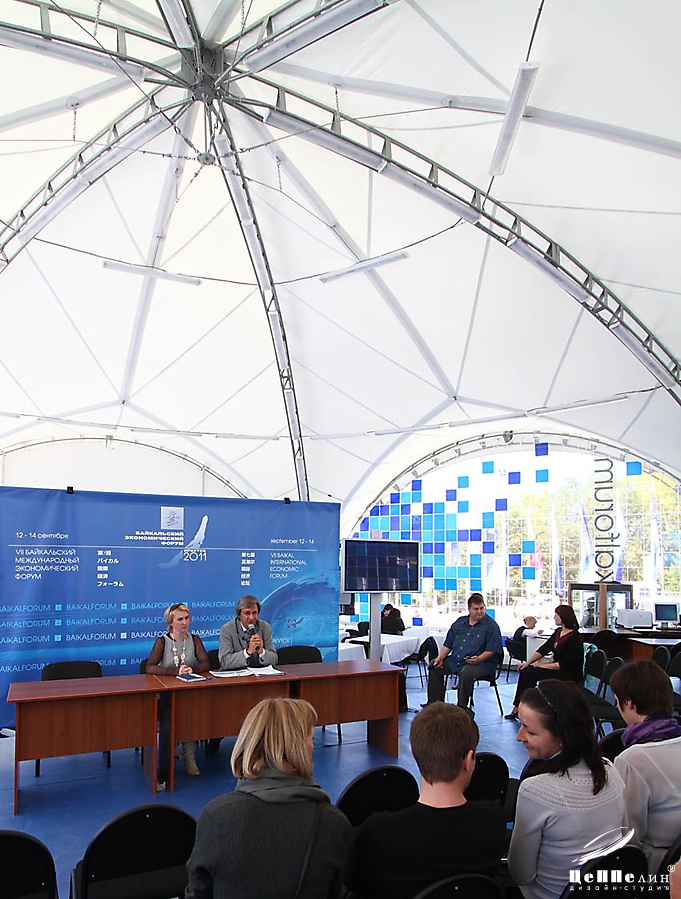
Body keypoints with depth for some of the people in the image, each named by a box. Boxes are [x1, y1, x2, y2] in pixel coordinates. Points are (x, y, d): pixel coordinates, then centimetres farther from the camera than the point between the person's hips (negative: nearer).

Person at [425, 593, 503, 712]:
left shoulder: (491, 625, -3)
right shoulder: (460, 622, 14)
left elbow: (492, 650, -11)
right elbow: (448, 644, 17)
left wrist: (478, 659, -26)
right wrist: (441, 657, 2)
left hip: (481, 663, -6)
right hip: (455, 661, 7)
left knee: (466, 672, -36)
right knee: (434, 665, -2)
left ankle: (462, 707, -21)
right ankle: (434, 703, 2)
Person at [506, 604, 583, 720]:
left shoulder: (574, 638, -20)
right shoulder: (558, 632, 7)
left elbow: (565, 664, -21)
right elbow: (543, 649, 9)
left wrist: (542, 665, -16)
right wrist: (527, 662, -1)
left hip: (569, 676, -8)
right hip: (557, 669, 8)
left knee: (531, 673, -20)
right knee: (525, 671, -9)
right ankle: (517, 708, -9)